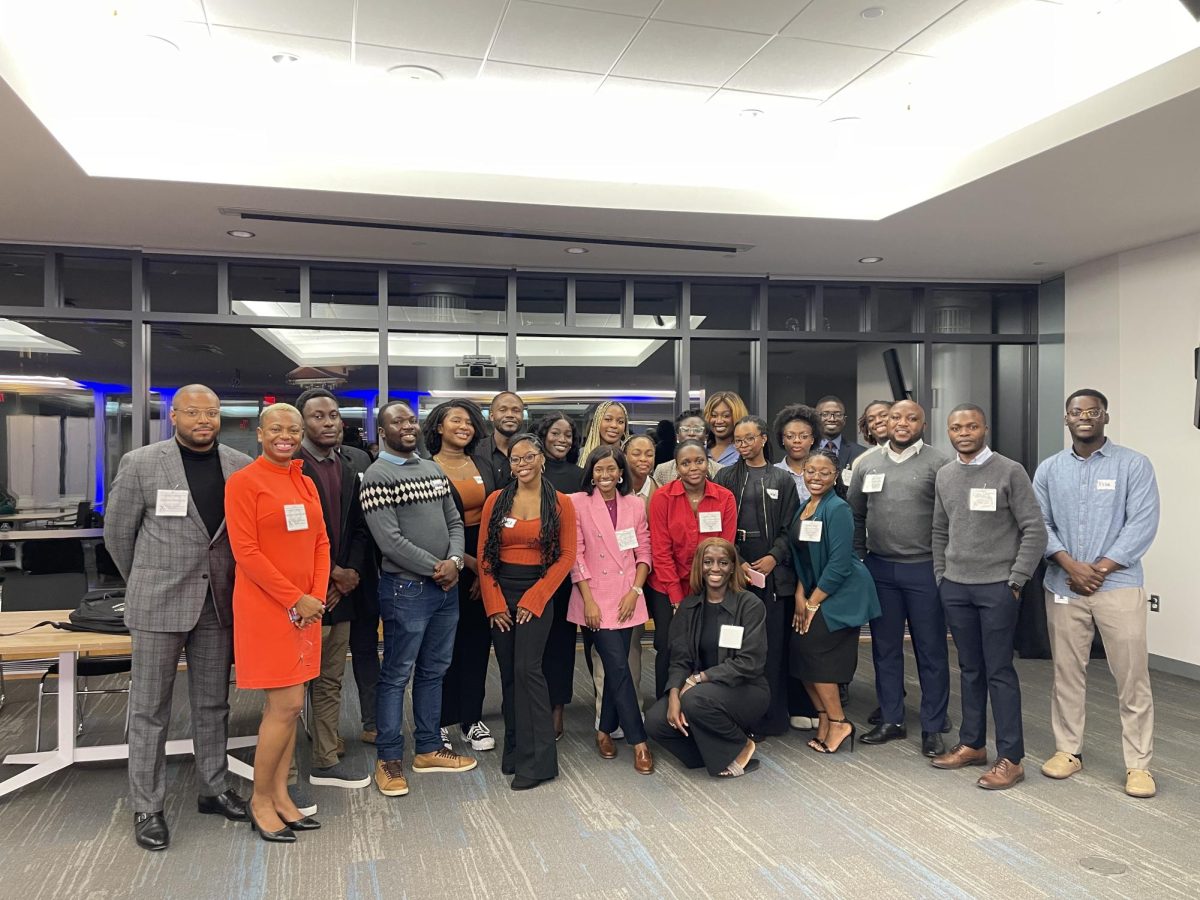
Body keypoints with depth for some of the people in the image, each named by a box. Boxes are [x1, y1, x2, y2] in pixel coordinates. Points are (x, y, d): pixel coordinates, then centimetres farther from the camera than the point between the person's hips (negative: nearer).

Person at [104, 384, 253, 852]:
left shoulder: (241, 466, 1)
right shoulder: (141, 463, -6)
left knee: (213, 704, 15)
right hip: (159, 603, -3)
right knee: (150, 709, 7)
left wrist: (235, 584, 9)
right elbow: (118, 531, 4)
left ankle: (214, 788, 29)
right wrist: (145, 584, 11)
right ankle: (147, 808, 19)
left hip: (219, 602, 3)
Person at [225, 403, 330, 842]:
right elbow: (246, 551, -13)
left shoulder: (305, 483, 12)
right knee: (286, 706, -5)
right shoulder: (244, 481, -8)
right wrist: (295, 599, -14)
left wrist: (317, 596, -2)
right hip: (266, 607, -6)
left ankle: (280, 795, 23)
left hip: (305, 609, 6)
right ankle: (260, 800, 13)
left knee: (287, 706, 11)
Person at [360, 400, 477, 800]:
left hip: (446, 586, 7)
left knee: (434, 670, 15)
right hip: (406, 588, -7)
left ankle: (429, 748, 28)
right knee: (397, 674, 3)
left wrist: (454, 562, -7)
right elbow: (390, 540, -17)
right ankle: (389, 758, 16)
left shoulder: (434, 470, 12)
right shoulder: (377, 477, -10)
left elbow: (454, 522, 11)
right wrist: (434, 567, -13)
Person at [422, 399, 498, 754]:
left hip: (485, 563, 4)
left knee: (478, 641, 9)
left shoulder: (484, 465, 9)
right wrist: (467, 561, -11)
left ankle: (472, 718, 20)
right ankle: (441, 720, 17)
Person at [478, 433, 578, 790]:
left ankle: (538, 759, -2)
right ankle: (515, 749, 22)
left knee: (527, 669, -11)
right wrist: (494, 603, -3)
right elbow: (484, 554, 4)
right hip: (500, 594, 3)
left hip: (537, 594, -3)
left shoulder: (560, 503, -2)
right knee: (508, 673, 8)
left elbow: (566, 557, -4)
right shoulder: (496, 501, 4)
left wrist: (533, 598, -9)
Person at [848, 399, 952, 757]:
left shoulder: (939, 463, -5)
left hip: (925, 569, -4)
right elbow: (855, 515, 14)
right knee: (885, 648, 13)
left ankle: (933, 728, 17)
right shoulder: (868, 466, 9)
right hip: (880, 569, 4)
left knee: (931, 650, 5)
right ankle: (891, 720, 26)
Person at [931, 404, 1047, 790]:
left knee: (999, 671, -1)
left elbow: (1034, 531, -8)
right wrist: (941, 577, 10)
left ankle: (1010, 758, 9)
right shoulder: (944, 475, 8)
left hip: (997, 587, -5)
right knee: (970, 668, 13)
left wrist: (1016, 581, -10)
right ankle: (972, 744, 25)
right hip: (955, 587, 5)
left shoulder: (1009, 472, -7)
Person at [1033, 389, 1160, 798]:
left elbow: (1142, 524, -8)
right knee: (1067, 674, 10)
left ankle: (1138, 764, 11)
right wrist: (1071, 565, -12)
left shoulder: (1134, 465, 0)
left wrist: (1100, 569, -14)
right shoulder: (1049, 470, 8)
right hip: (1063, 587, 3)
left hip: (1119, 585, -2)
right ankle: (1068, 750, 23)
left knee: (1132, 678, 1)